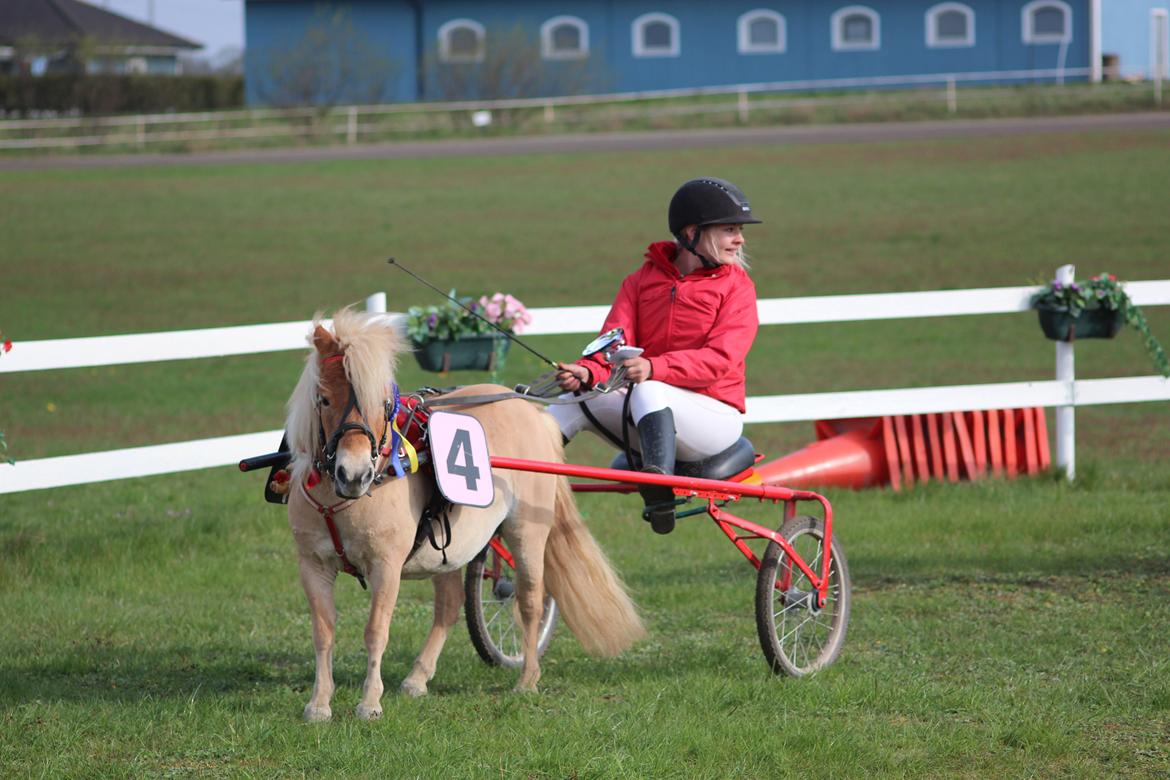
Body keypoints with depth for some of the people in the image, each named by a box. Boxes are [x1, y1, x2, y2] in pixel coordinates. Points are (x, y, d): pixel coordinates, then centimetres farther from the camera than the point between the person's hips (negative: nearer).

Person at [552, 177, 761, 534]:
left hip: (712, 414, -4)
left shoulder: (736, 285, -1)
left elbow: (720, 359, -16)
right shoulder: (643, 280, 11)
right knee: (575, 398, -18)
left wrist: (654, 367, -33)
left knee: (648, 391, -35)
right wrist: (588, 371, -27)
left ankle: (661, 498, -48)